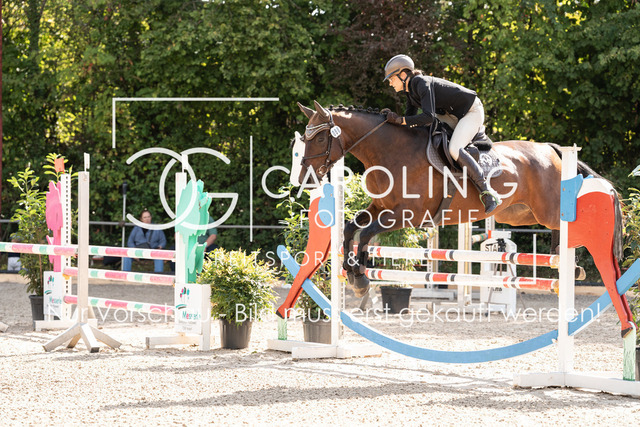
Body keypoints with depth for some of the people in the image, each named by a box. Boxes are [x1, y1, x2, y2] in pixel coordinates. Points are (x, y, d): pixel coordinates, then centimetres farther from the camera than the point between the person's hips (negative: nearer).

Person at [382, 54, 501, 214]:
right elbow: (411, 119, 11)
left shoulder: (422, 84, -26)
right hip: (454, 114, 10)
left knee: (454, 149, -29)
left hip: (472, 111, -10)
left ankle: (488, 193, -30)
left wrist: (399, 120, -35)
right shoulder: (410, 89, 3)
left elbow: (428, 117, -37)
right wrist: (392, 117, -6)